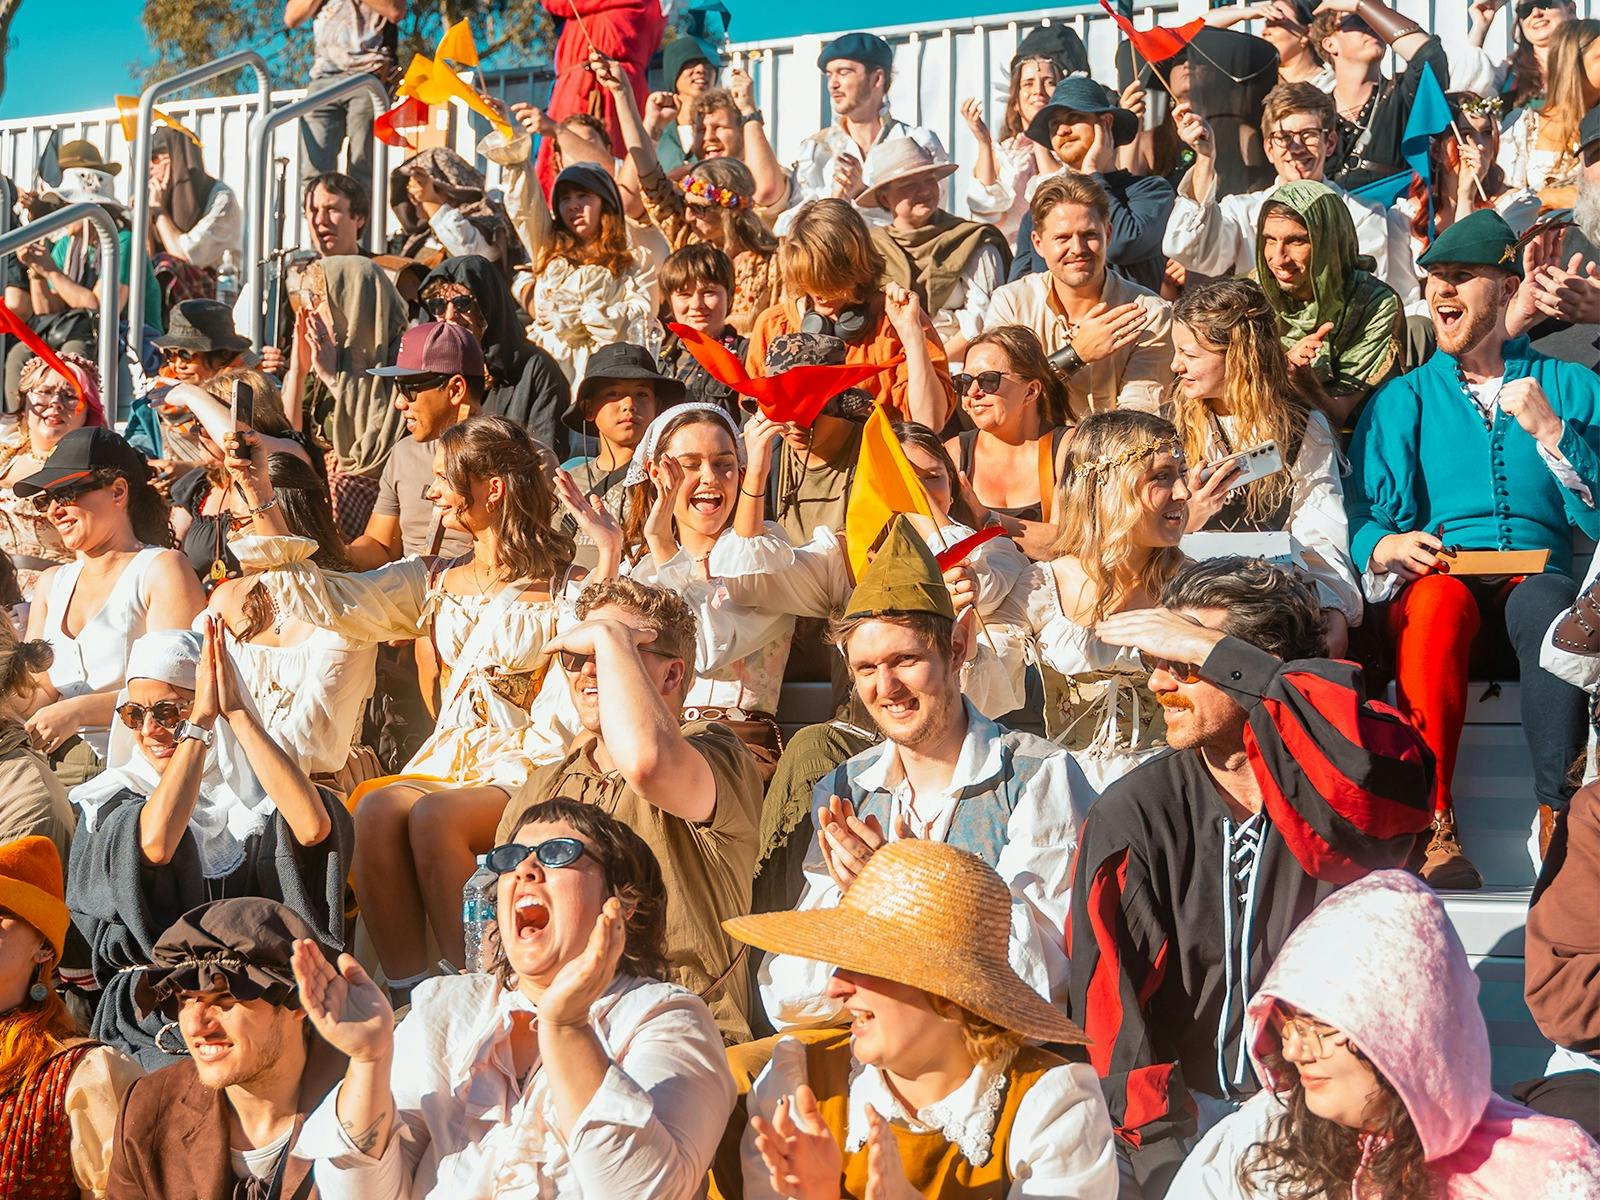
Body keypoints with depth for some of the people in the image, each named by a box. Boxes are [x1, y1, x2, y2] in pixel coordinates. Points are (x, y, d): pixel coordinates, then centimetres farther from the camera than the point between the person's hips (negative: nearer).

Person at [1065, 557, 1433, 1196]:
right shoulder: (1131, 815, 1)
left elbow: (1398, 774, -30)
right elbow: (1111, 1005, -3)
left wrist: (1215, 653, -24)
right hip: (1191, 1112, 2)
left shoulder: (1328, 776, -4)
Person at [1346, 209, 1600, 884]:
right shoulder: (1405, 398, 20)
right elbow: (1364, 513, 6)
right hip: (1430, 583, 0)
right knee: (1441, 595, -37)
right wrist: (1387, 547, -17)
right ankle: (1431, 822, -36)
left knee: (1544, 602, -37)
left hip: (1536, 579, 0)